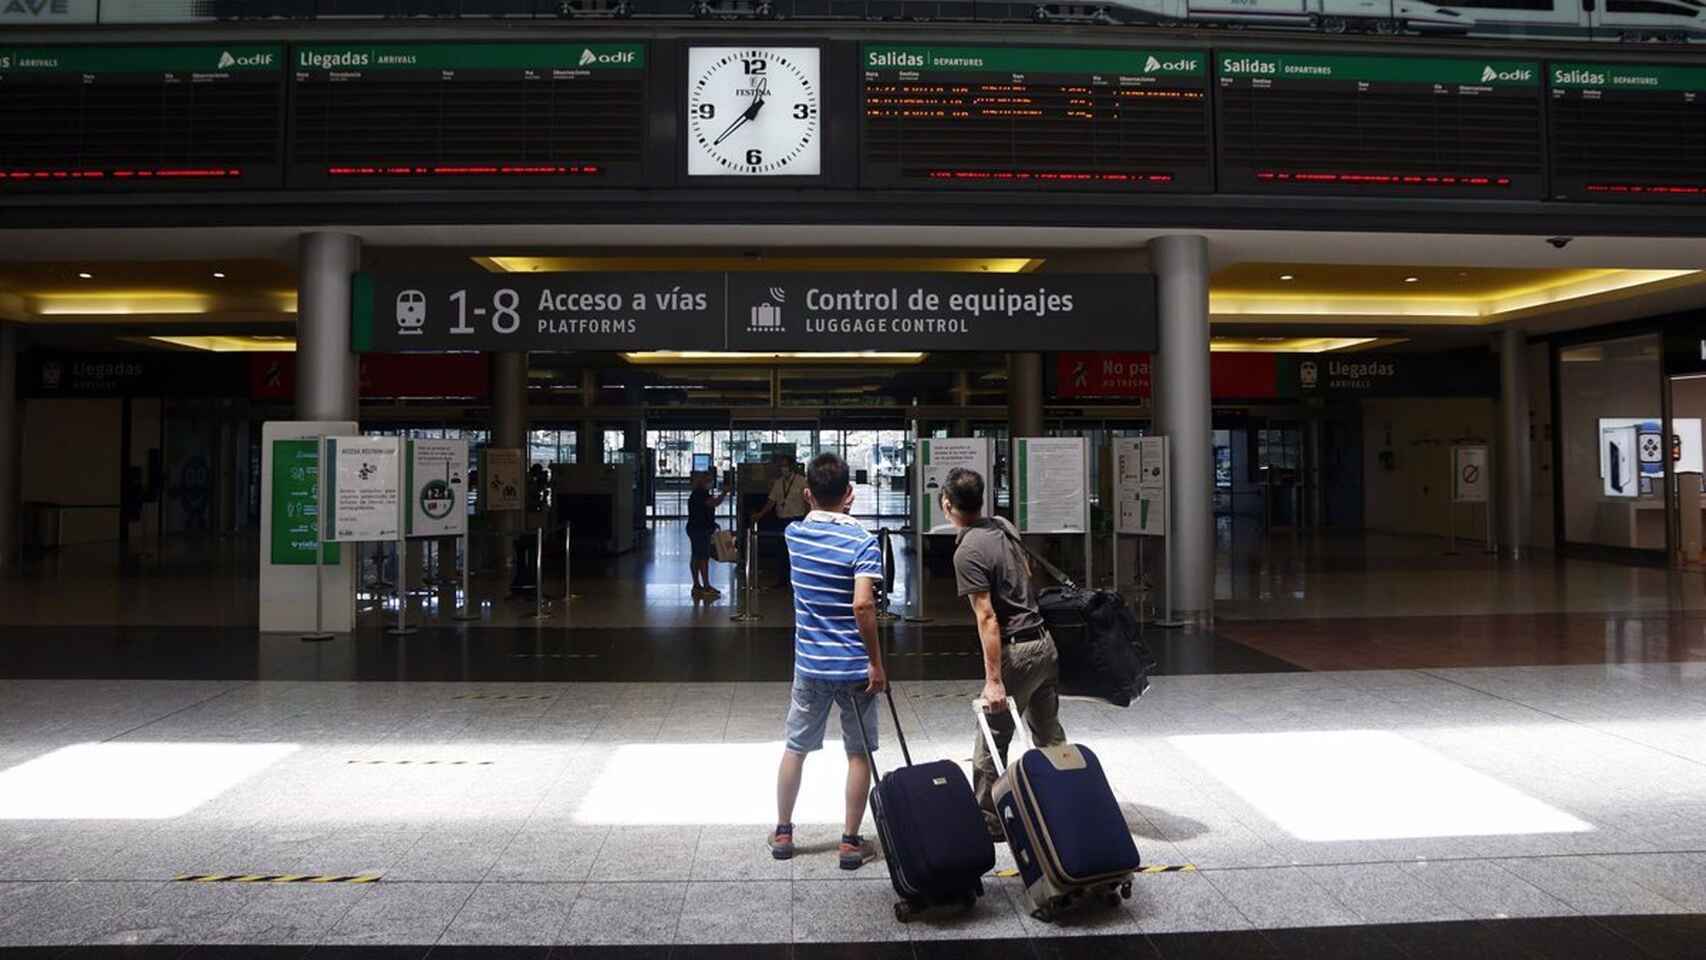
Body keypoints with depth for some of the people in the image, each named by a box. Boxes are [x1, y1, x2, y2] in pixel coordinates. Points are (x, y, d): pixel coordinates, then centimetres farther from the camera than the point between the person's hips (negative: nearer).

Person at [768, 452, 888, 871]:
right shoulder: (862, 543, -16)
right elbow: (863, 605, -24)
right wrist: (876, 662, -17)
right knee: (858, 754, 10)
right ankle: (851, 842, 16)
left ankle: (783, 832, 28)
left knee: (795, 747, 17)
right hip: (854, 666, -4)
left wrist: (833, 509, 11)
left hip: (809, 663, 4)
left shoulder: (795, 534, -2)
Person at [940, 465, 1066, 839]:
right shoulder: (1004, 527, 6)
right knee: (1049, 735, 19)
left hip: (1016, 651, -8)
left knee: (992, 742, 4)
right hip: (1045, 641, 8)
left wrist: (993, 679, -19)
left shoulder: (968, 552, -18)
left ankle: (987, 823, 13)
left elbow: (987, 618, -21)